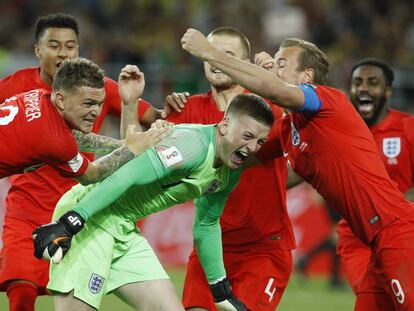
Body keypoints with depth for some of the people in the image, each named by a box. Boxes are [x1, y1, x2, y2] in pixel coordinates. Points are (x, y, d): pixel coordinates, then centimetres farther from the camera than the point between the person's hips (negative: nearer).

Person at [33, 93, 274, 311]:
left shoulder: (230, 175, 9)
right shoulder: (195, 143, -21)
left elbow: (206, 225, 25)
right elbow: (126, 176, -28)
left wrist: (222, 290, 28)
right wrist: (69, 224, -34)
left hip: (125, 228, 10)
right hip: (89, 214, -10)